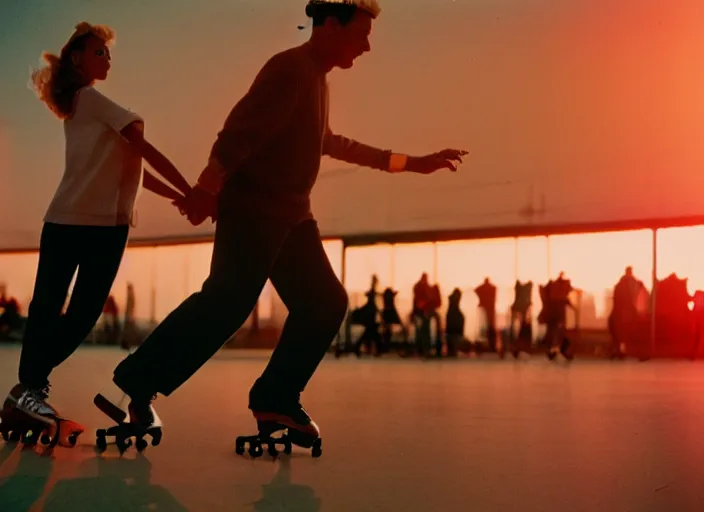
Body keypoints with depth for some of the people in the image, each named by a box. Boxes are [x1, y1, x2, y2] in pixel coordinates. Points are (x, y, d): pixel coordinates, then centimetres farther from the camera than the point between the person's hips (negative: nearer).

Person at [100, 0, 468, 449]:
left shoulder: (315, 77, 21)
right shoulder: (291, 68, -9)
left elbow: (329, 142, 34)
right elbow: (241, 130, -20)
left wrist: (414, 163, 37)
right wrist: (208, 187, -31)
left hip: (290, 216, 10)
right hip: (253, 210, -10)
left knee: (325, 303, 4)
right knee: (229, 301, -20)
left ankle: (275, 400, 6)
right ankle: (136, 385, -14)